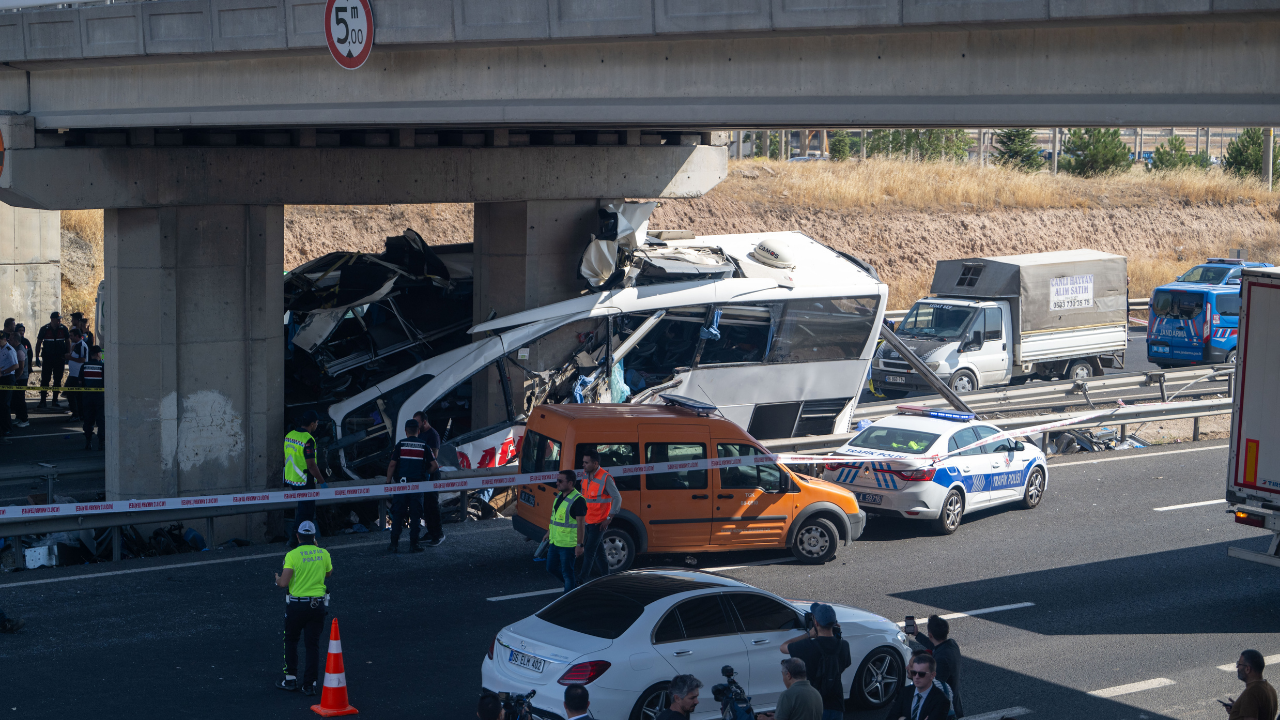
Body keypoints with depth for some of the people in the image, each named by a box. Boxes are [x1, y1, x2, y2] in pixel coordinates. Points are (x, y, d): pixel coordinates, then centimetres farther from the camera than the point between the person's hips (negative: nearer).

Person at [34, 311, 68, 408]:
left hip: (59, 358, 2)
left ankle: (55, 400, 14)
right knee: (44, 379, -3)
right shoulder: (44, 329, -4)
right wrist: (37, 357, 0)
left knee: (58, 380, 5)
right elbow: (38, 343, 3)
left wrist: (67, 355, 4)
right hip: (47, 358, -2)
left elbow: (67, 341, 10)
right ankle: (42, 400, 0)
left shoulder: (63, 329, 1)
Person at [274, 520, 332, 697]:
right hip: (318, 604, 2)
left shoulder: (293, 555, -13)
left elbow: (284, 583, -17)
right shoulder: (323, 553, -1)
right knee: (313, 644, 8)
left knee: (291, 640, 17)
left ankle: (290, 679, 17)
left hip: (297, 604, -2)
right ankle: (310, 684, 6)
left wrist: (278, 579, 8)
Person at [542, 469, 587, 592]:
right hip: (555, 541, 9)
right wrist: (548, 534, 26)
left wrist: (579, 545, -22)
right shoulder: (559, 496, 9)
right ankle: (574, 587, 33)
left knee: (567, 573, -1)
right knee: (551, 568, 17)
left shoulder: (577, 500, -18)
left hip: (568, 544, -9)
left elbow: (580, 524, -20)